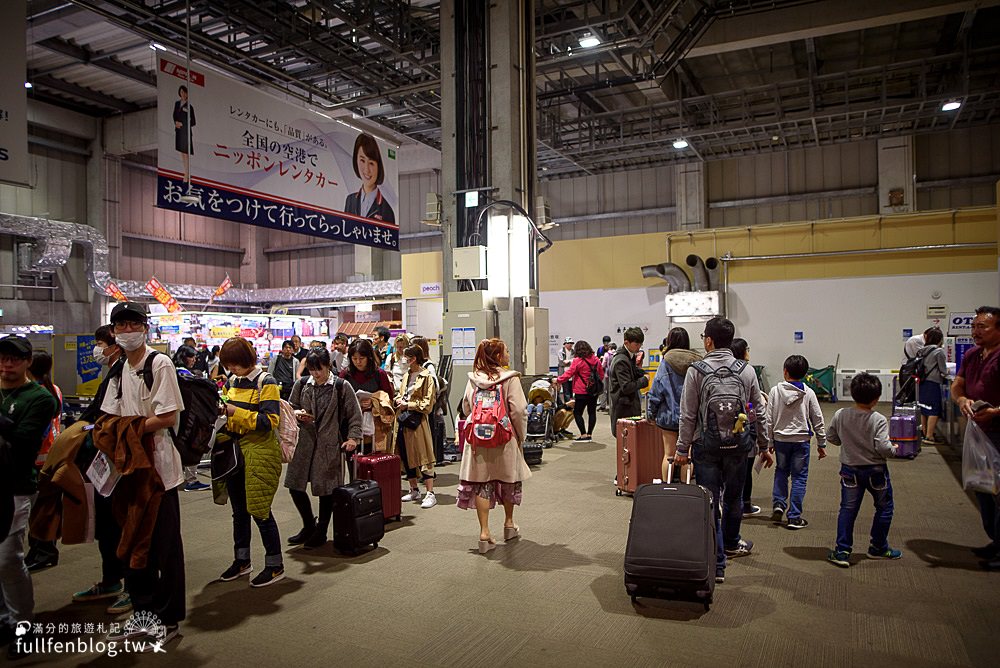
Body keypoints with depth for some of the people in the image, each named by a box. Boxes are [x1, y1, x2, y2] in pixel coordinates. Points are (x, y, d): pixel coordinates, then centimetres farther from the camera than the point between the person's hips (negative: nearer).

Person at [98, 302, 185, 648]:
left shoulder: (160, 364, -10)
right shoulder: (119, 371, 14)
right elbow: (110, 417, 14)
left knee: (165, 545, 1)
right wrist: (103, 432, -6)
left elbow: (169, 416, -17)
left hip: (158, 466, -8)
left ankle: (168, 618, 14)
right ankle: (144, 615, 29)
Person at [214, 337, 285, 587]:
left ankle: (275, 565, 10)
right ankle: (241, 561, 31)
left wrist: (236, 412, -22)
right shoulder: (232, 382, 11)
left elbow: (269, 421, -18)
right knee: (239, 510, 16)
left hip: (259, 454, -7)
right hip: (235, 452, 7)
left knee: (259, 510, -3)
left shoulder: (266, 383, -11)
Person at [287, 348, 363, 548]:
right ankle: (309, 526, 27)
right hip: (304, 442, 4)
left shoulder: (341, 387, -4)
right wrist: (297, 414, -7)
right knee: (295, 485, 5)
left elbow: (355, 414, -2)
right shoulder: (301, 385, 5)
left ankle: (321, 531, 22)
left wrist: (353, 437, -12)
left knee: (326, 489, 4)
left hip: (330, 445, -4)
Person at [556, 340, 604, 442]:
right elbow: (601, 375, 14)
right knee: (592, 412, 11)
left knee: (577, 412, 2)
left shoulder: (577, 361, -13)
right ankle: (589, 434, 14)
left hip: (582, 392, -6)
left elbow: (568, 374, -13)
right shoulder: (596, 360, 6)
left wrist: (557, 381, -2)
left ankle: (583, 434, -3)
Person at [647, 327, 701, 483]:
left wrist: (650, 413, 3)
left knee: (669, 455, 8)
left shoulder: (666, 361, -9)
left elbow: (656, 391, -7)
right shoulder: (696, 362, -3)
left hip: (669, 415, -2)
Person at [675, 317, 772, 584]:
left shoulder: (696, 371, -10)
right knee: (733, 498, 22)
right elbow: (759, 412, 4)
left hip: (706, 446, -3)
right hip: (738, 444, 3)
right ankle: (731, 543, 44)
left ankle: (716, 564, 6)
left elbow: (688, 416, -8)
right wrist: (764, 446, 15)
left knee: (709, 503, 3)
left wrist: (683, 449, 1)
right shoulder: (747, 370, -1)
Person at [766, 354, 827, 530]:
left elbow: (769, 419, -3)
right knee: (799, 477, 6)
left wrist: (770, 442, 6)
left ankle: (778, 503, 5)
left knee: (781, 471, 21)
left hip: (780, 439, 1)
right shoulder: (808, 393, -6)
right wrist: (821, 444, 8)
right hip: (801, 440, -1)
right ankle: (794, 517, 7)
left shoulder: (775, 391, -6)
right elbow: (817, 420, -1)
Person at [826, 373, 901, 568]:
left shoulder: (840, 415, -6)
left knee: (847, 509, 7)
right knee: (884, 508, 19)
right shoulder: (879, 420, -18)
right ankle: (878, 547, 29)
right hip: (875, 471, -3)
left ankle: (842, 551, 4)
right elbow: (883, 447, -23)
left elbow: (831, 438, 3)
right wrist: (894, 450, -3)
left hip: (849, 469, 3)